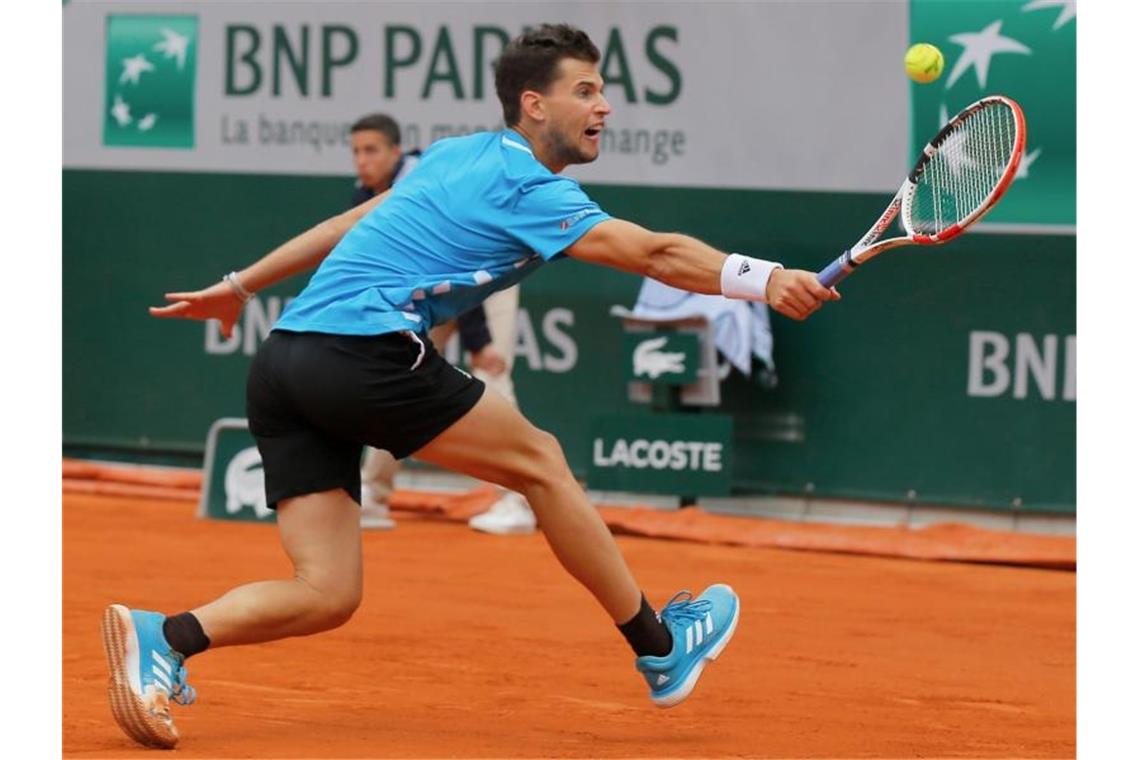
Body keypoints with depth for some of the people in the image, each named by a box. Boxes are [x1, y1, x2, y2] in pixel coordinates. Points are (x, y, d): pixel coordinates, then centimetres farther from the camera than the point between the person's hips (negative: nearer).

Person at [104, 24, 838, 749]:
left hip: (282, 363, 9)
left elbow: (346, 225, 32)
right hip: (363, 348, -9)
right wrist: (763, 281, -16)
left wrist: (241, 287, 39)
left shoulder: (456, 157, 24)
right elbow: (656, 254, -12)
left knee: (326, 594, 3)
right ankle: (661, 647, 13)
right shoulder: (524, 186, -3)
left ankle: (164, 635, -16)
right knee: (539, 461, 6)